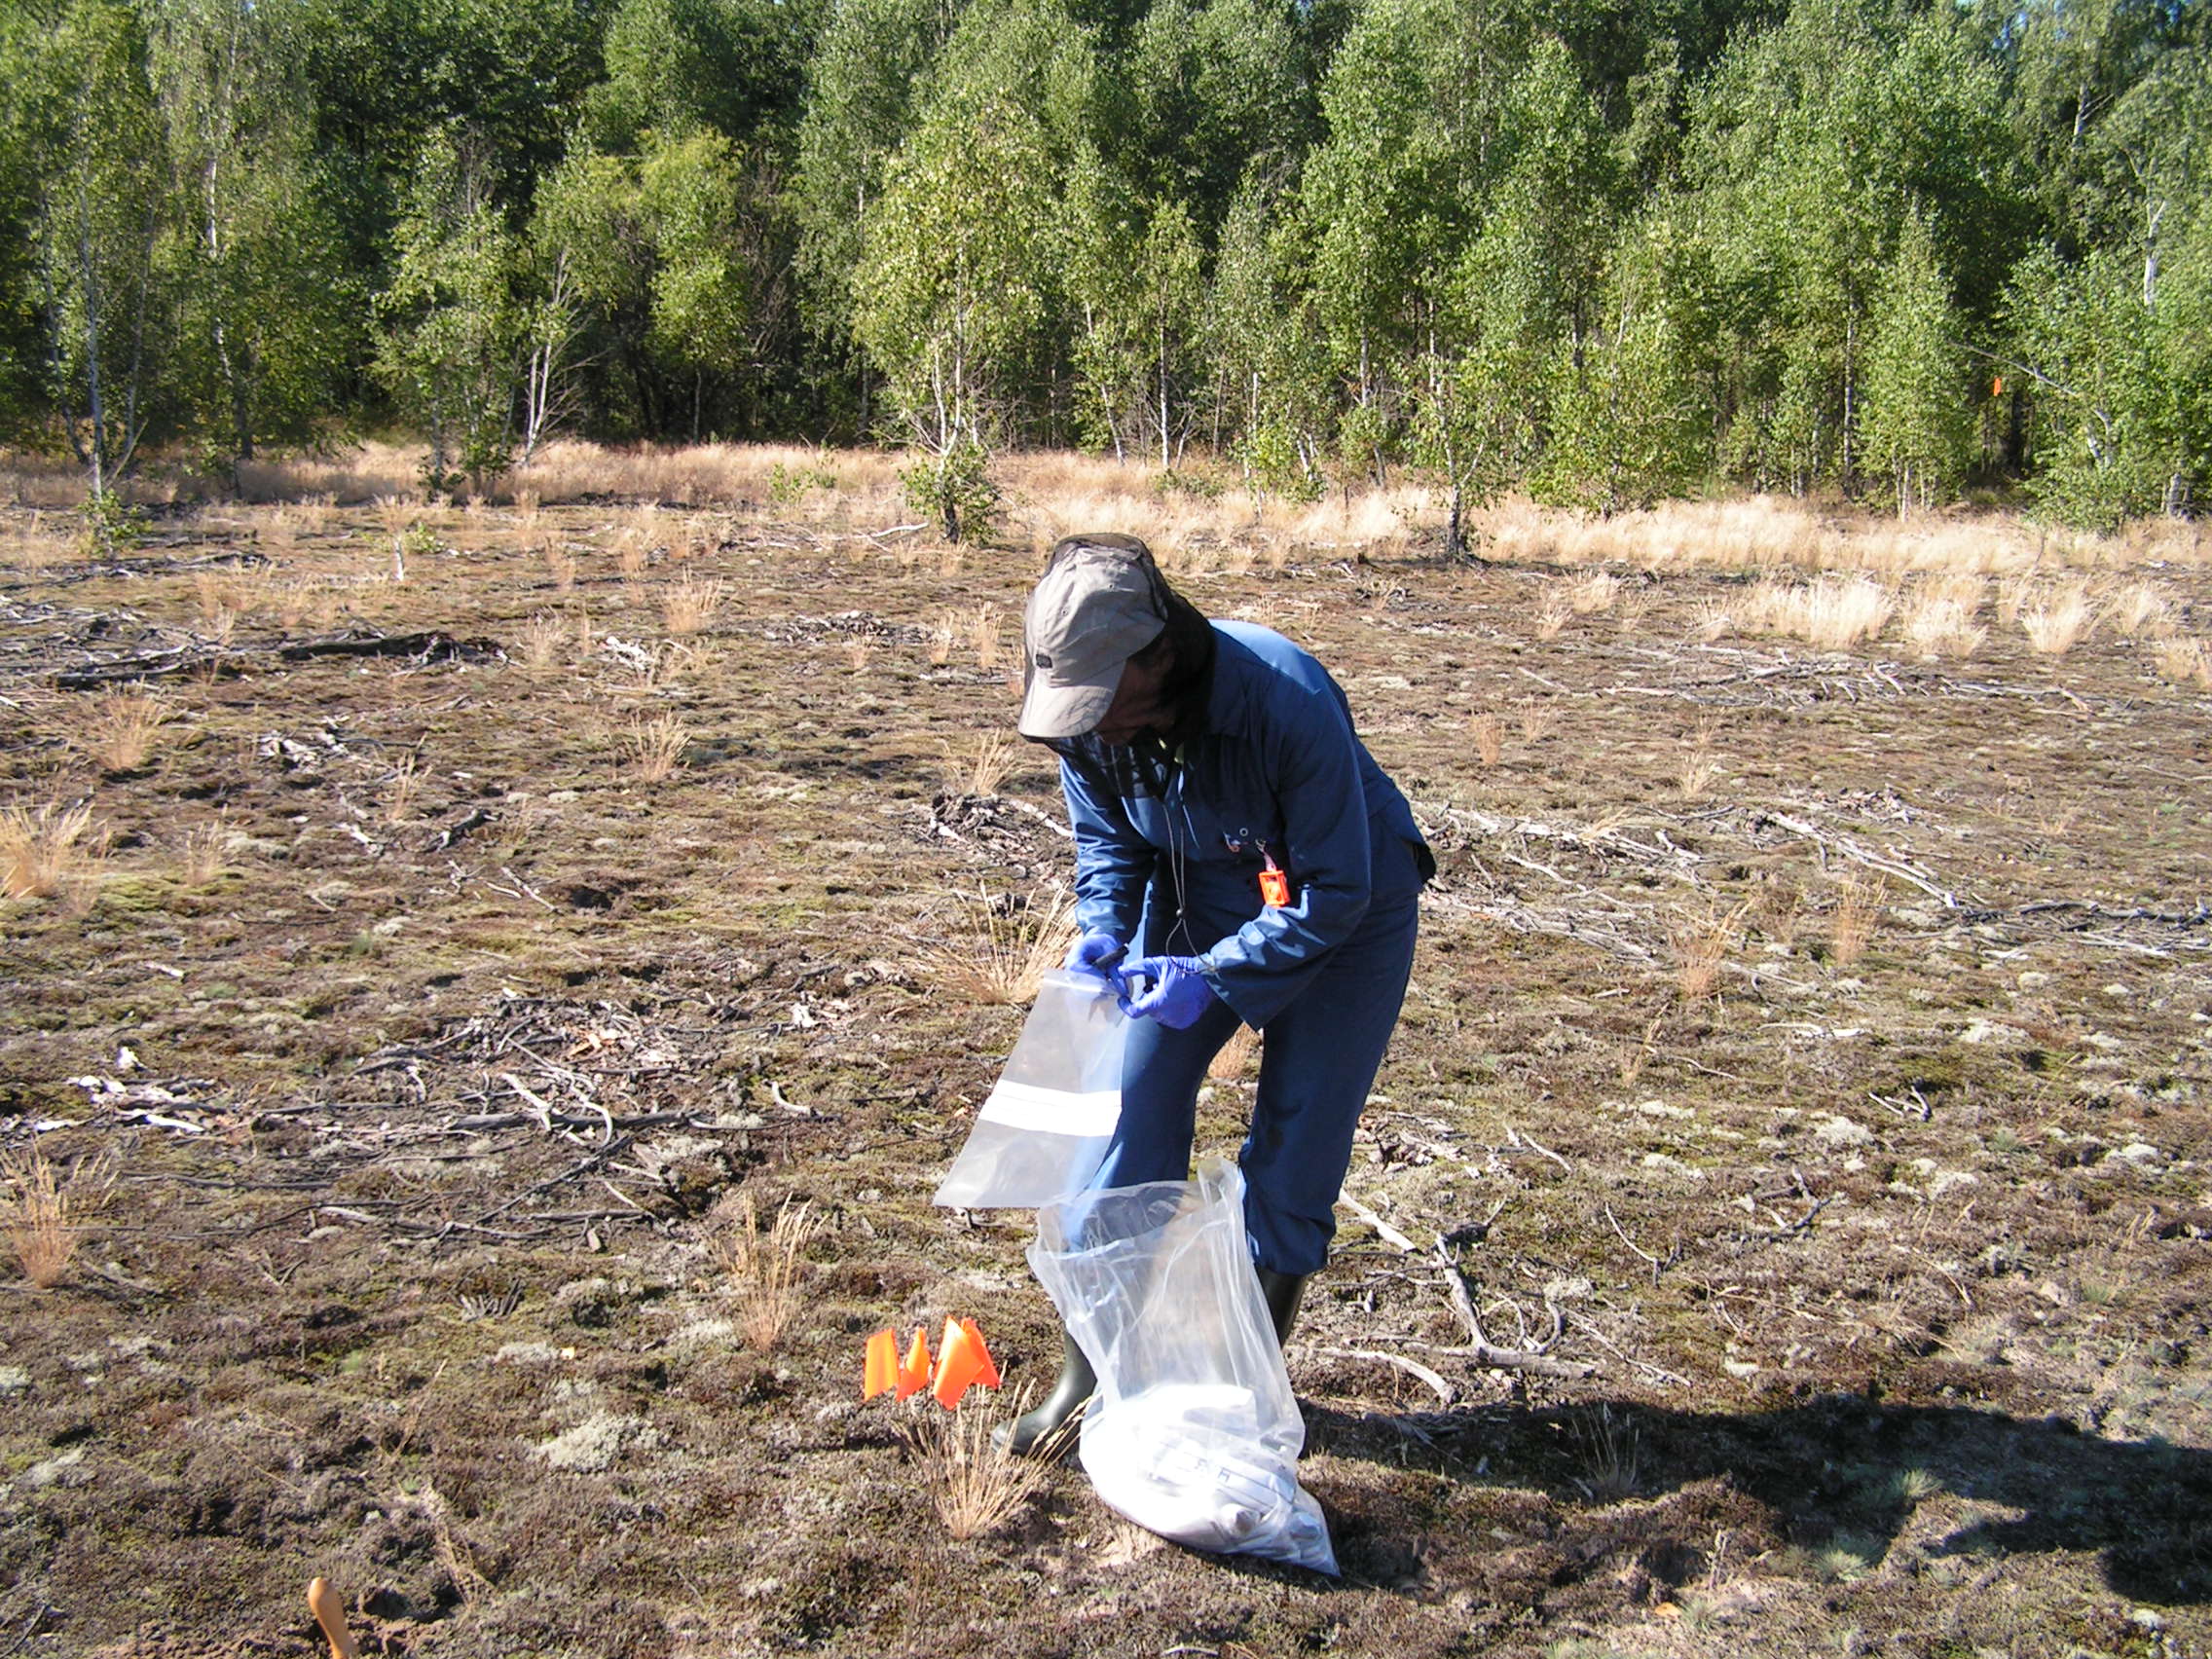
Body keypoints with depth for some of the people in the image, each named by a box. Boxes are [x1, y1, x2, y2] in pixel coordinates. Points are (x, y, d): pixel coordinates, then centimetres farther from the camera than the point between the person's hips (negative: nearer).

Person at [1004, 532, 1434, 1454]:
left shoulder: (1287, 702, -36)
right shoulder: (1085, 717, -20)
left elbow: (1334, 891, -28)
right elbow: (1107, 839, -1)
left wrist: (1212, 977, -34)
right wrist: (1102, 932, -21)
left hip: (1345, 916, -4)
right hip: (1197, 901, 5)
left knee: (1294, 1152, -2)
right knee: (1132, 1108, -3)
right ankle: (1094, 1365, 10)